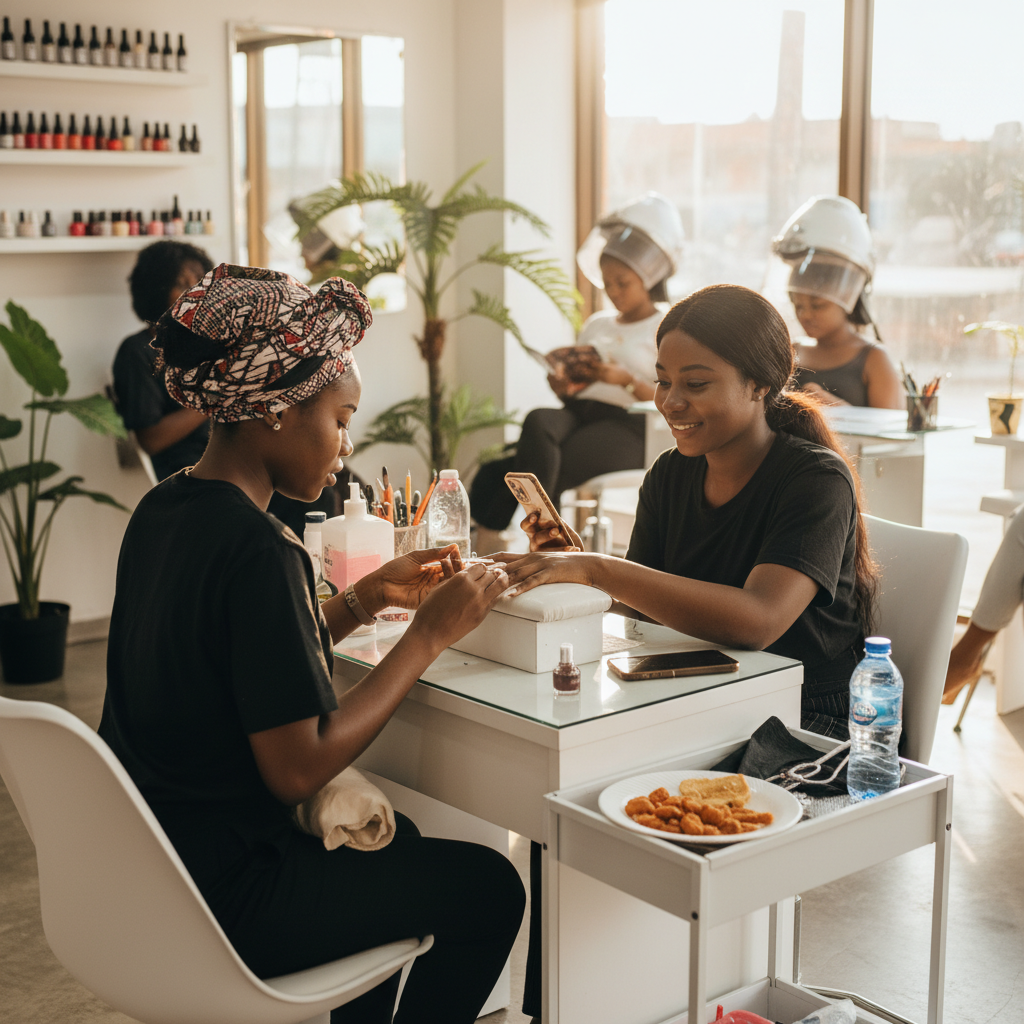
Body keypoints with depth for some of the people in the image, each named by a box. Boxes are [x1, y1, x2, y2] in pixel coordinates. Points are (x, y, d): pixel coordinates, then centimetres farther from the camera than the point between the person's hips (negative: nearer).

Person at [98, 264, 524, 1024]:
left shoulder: (161, 512, 2)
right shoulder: (256, 549, -26)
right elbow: (296, 770, -25)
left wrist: (370, 596, 6)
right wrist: (430, 633, -19)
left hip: (142, 863, 9)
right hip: (219, 899, -9)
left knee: (391, 839, 30)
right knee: (489, 888, 7)